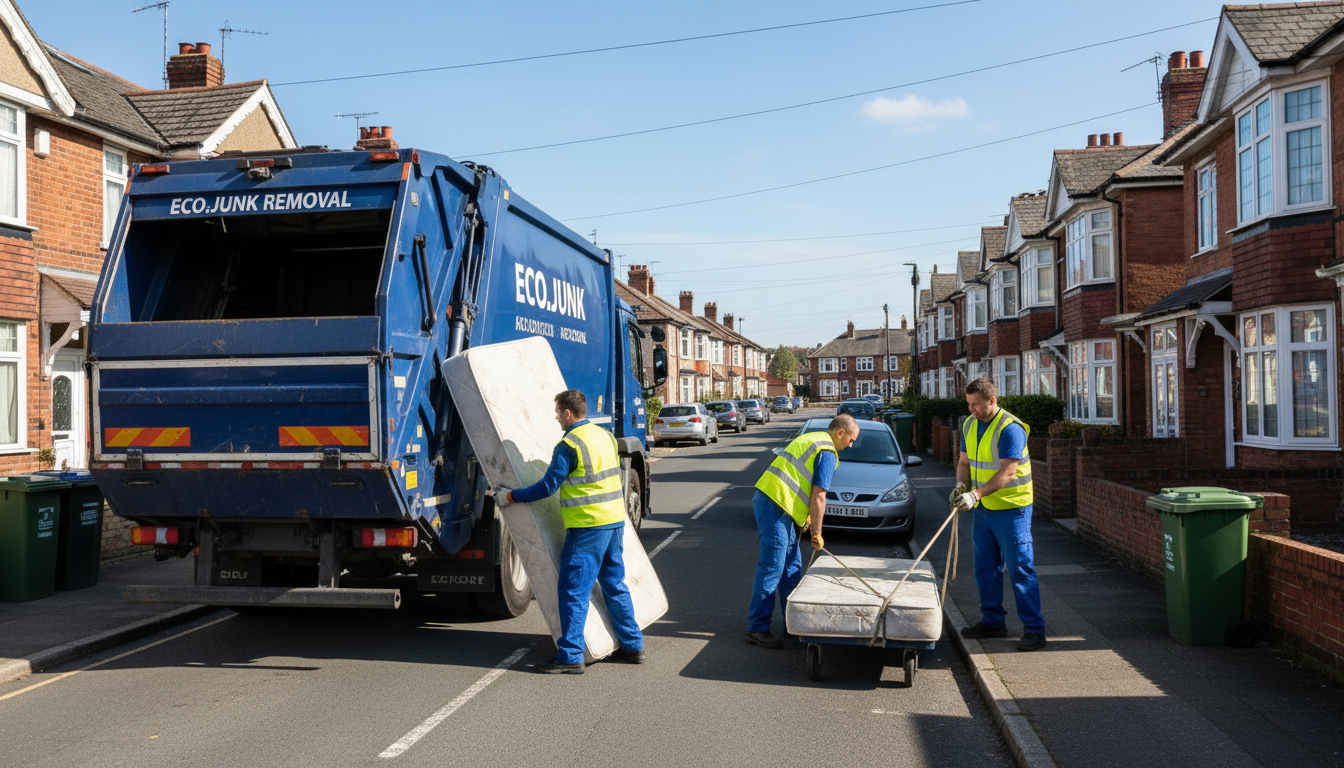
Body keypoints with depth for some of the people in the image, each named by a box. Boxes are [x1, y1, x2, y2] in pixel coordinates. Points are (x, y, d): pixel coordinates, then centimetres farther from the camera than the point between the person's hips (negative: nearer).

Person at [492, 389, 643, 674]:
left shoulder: (569, 445, -13)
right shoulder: (606, 436, 12)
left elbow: (548, 486, -11)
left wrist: (510, 497, -2)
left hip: (587, 526, -8)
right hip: (616, 521, 8)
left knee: (574, 590, -3)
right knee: (615, 585, 17)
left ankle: (570, 657, -1)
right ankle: (632, 646, 23)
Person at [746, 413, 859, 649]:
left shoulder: (810, 439, 22)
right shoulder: (827, 453, -8)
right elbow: (818, 497, -10)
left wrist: (804, 515, 26)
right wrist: (817, 533, -3)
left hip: (766, 498, 10)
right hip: (775, 506, -10)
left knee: (792, 566, 15)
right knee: (771, 569, -9)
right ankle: (757, 628, -7)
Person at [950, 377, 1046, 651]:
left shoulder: (1010, 429, -19)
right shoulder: (969, 425, 7)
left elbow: (1007, 472, -25)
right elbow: (965, 461, 13)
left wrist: (976, 494, -33)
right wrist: (961, 485, -7)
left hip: (1011, 508, -8)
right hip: (983, 509, 8)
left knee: (1020, 569, -6)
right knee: (985, 567, 13)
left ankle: (1034, 630, 0)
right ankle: (993, 621, 25)